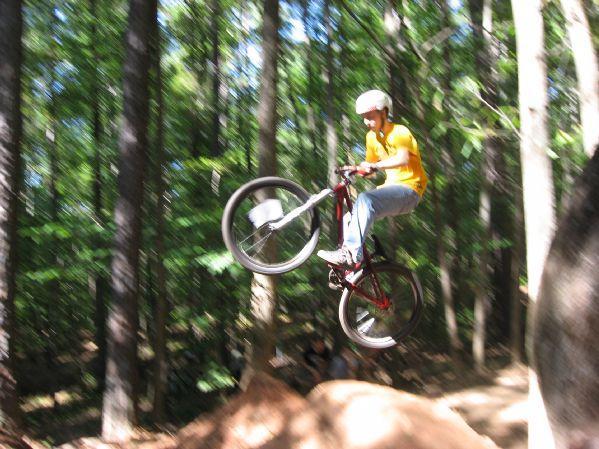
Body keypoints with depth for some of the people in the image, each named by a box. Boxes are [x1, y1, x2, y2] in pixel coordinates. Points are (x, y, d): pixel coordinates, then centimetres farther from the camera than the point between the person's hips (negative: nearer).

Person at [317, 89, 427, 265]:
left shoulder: (400, 132, -10)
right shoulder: (372, 137, 13)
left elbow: (403, 159, -30)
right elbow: (370, 169, 17)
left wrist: (375, 166, -44)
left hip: (409, 188, -8)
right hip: (390, 186, 8)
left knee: (365, 199, -32)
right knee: (353, 216, -5)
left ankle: (351, 252, -38)